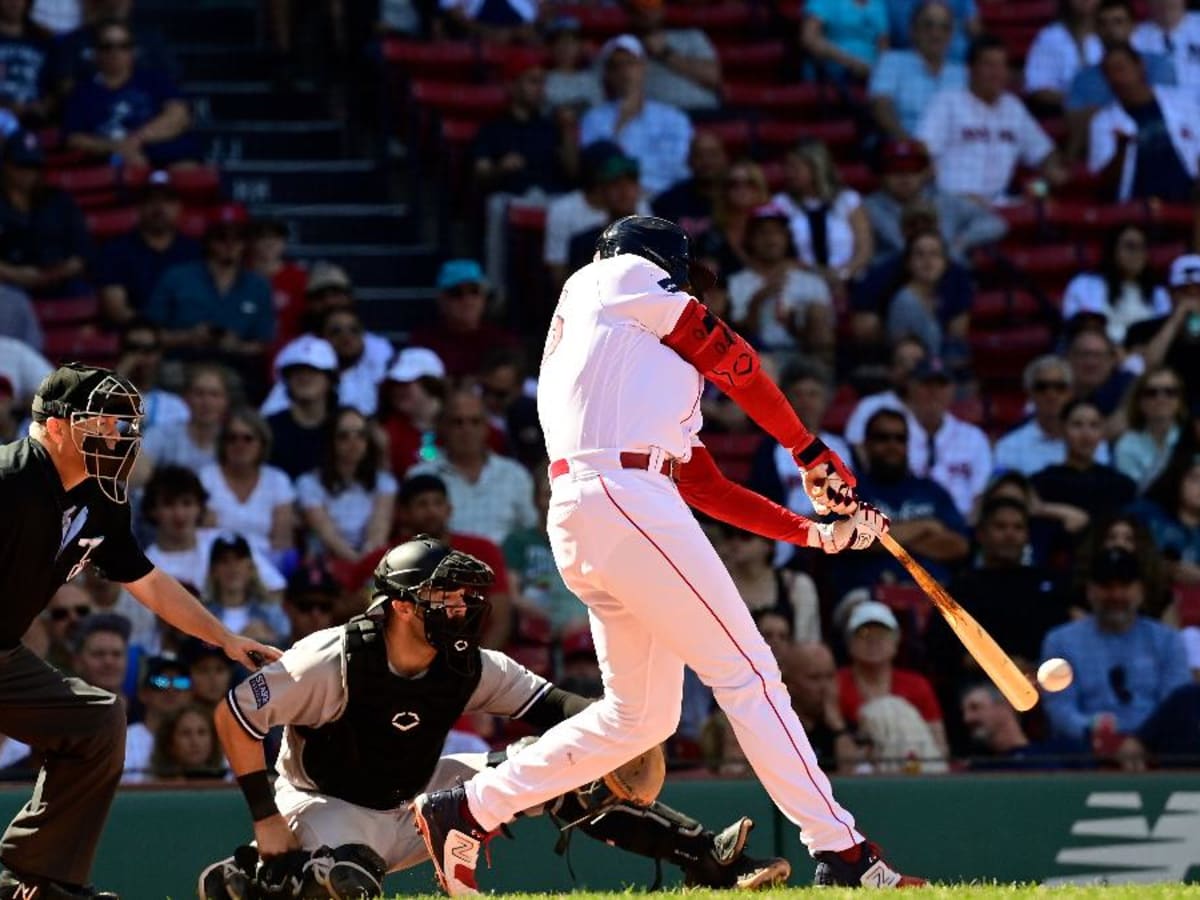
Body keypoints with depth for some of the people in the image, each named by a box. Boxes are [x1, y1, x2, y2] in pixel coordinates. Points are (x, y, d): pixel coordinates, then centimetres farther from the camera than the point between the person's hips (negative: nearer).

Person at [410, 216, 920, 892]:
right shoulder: (614, 280, 10)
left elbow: (705, 485, 21)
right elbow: (732, 359, 7)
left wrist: (810, 530, 13)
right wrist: (813, 454, 16)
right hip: (623, 499, -9)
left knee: (641, 714, 15)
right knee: (749, 675, -9)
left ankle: (467, 810, 19)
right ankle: (842, 854, -11)